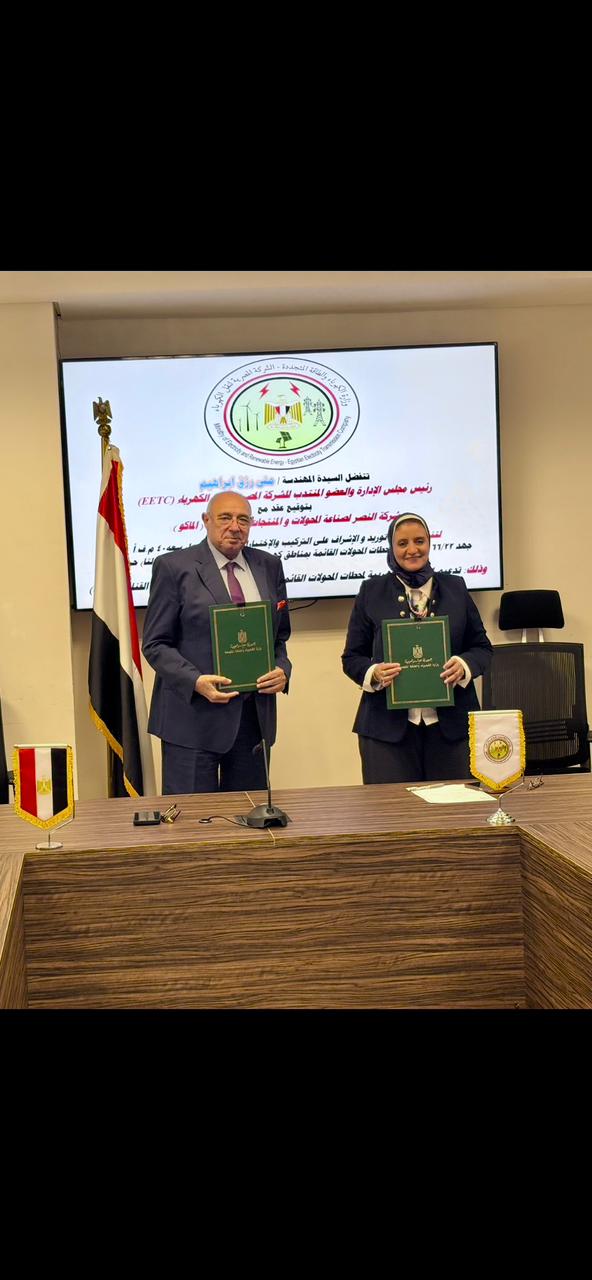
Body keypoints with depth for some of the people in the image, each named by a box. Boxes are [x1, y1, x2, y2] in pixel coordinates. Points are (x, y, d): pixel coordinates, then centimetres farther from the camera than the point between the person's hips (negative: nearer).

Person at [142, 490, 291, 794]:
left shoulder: (269, 567, 11)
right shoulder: (173, 567, -2)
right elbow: (155, 644, -4)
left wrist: (282, 670, -4)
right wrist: (195, 681, -19)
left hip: (255, 715, 4)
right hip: (193, 715, -4)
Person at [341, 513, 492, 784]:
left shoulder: (455, 588, 11)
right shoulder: (372, 592, 7)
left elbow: (482, 647, 12)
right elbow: (352, 657, 7)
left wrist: (463, 665, -10)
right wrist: (374, 673, -15)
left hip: (451, 724, 2)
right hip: (388, 727, -1)